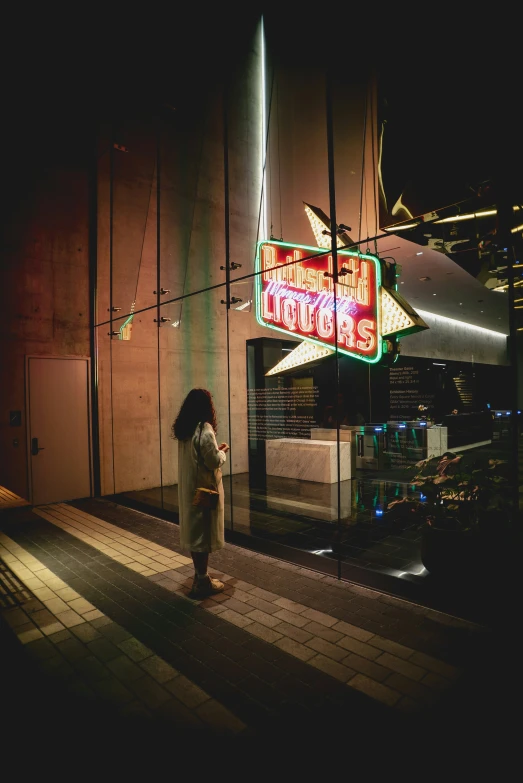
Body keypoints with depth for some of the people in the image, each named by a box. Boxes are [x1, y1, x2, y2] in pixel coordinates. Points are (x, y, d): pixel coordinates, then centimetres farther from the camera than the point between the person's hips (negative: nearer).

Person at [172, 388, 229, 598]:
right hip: (204, 487, -8)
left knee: (193, 529, 16)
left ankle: (199, 575, 31)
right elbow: (214, 461, -20)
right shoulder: (205, 429, -20)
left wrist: (215, 449, 13)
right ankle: (202, 581, 15)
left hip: (188, 487, 8)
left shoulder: (183, 429, 5)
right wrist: (222, 452, -1)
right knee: (204, 531, 3)